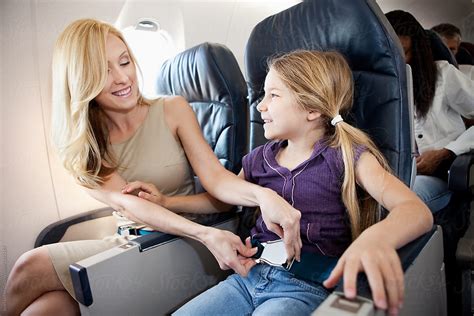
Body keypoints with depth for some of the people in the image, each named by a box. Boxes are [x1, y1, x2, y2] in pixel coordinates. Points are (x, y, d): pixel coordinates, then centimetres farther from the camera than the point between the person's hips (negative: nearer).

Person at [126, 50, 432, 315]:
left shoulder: (347, 156, -7)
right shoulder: (261, 158, 9)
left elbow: (417, 210, -21)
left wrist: (376, 238, -45)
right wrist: (166, 201, 13)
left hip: (306, 287, -5)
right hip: (250, 277, 5)